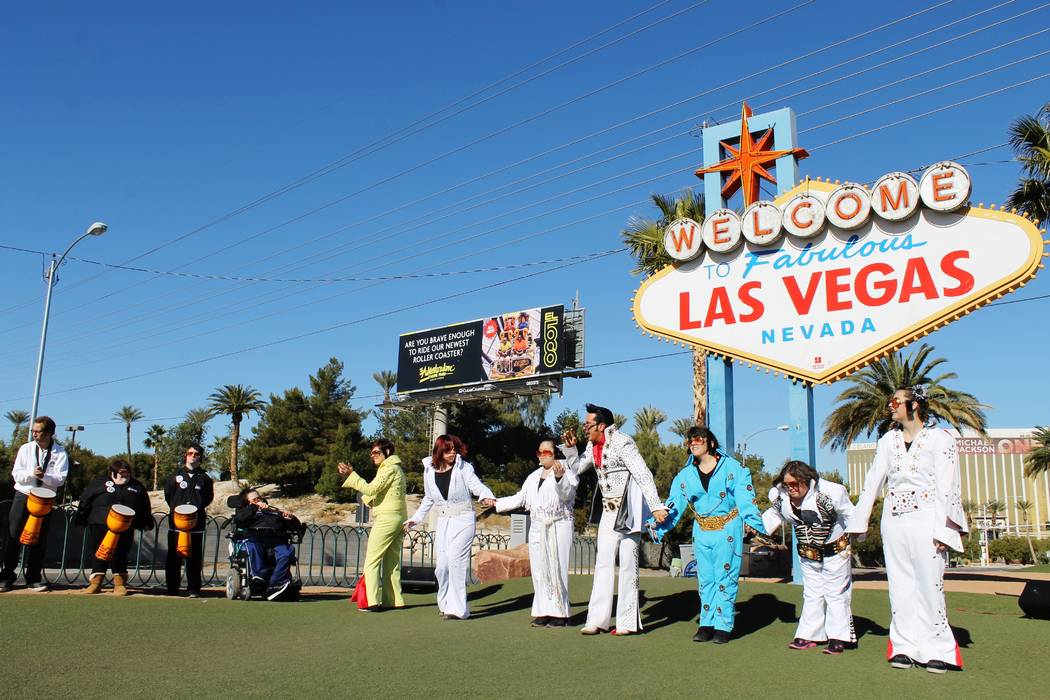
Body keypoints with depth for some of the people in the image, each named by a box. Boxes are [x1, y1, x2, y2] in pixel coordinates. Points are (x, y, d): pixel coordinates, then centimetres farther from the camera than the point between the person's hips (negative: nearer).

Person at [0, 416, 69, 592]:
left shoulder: (60, 453, -1)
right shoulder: (26, 449, 4)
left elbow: (60, 479, -9)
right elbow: (16, 474, -1)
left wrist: (45, 476, -26)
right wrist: (32, 474, -19)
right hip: (23, 496, 1)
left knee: (39, 539, 3)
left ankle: (34, 578, 12)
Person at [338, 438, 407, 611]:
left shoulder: (389, 468, -8)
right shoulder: (396, 468, 22)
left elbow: (371, 489, -17)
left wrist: (351, 474, -13)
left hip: (386, 518, -10)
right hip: (399, 519, 10)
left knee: (372, 560, -8)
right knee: (392, 561, 10)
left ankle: (371, 601, -13)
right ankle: (394, 600, 10)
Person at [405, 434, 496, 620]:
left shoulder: (464, 467, -6)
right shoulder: (429, 471, 5)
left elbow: (477, 485, -16)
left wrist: (486, 496, -37)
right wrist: (415, 518, 18)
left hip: (463, 521, -4)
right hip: (443, 522, 4)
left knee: (455, 560, -17)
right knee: (441, 565, 3)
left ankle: (458, 608, -11)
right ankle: (446, 604, 25)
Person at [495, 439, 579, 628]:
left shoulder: (566, 471, -1)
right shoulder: (533, 476, 21)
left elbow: (567, 493, -17)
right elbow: (520, 498, 23)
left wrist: (560, 477, -34)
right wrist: (496, 502, 18)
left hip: (559, 527, -6)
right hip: (537, 527, 6)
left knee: (557, 569, -9)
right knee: (539, 570, 4)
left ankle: (560, 613, -3)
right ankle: (543, 613, 9)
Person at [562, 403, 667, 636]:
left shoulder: (621, 443, -18)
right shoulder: (593, 446, 7)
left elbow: (644, 475, -22)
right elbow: (577, 468, 20)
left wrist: (657, 506, -26)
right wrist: (570, 447, 3)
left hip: (629, 512, -8)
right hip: (609, 511, 8)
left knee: (627, 565, -1)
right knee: (603, 563, 6)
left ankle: (628, 622, 7)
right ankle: (598, 620, 10)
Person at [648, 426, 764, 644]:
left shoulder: (733, 467, -3)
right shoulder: (685, 475, 8)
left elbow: (745, 498, -10)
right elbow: (674, 505, 4)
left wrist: (751, 521, -24)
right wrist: (658, 525, -7)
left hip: (728, 530, -4)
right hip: (701, 531, 4)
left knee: (725, 578, -2)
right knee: (705, 579, 8)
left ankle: (723, 626, 6)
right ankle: (706, 624, 16)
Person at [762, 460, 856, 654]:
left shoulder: (828, 492, -27)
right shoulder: (780, 496, -11)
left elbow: (849, 514, -15)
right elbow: (775, 514, 9)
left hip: (835, 549, -5)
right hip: (807, 553, 5)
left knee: (836, 593, 3)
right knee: (811, 594, 12)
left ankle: (839, 638, 11)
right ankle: (810, 635, 19)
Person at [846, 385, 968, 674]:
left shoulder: (939, 439, -4)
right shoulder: (888, 441, 10)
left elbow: (946, 487, -8)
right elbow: (873, 482, 11)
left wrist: (943, 530, -13)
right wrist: (858, 522, 9)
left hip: (925, 520, -5)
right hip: (893, 520, 5)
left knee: (929, 585, -3)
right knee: (900, 585, 6)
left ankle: (937, 651, 7)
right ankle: (905, 647, 12)